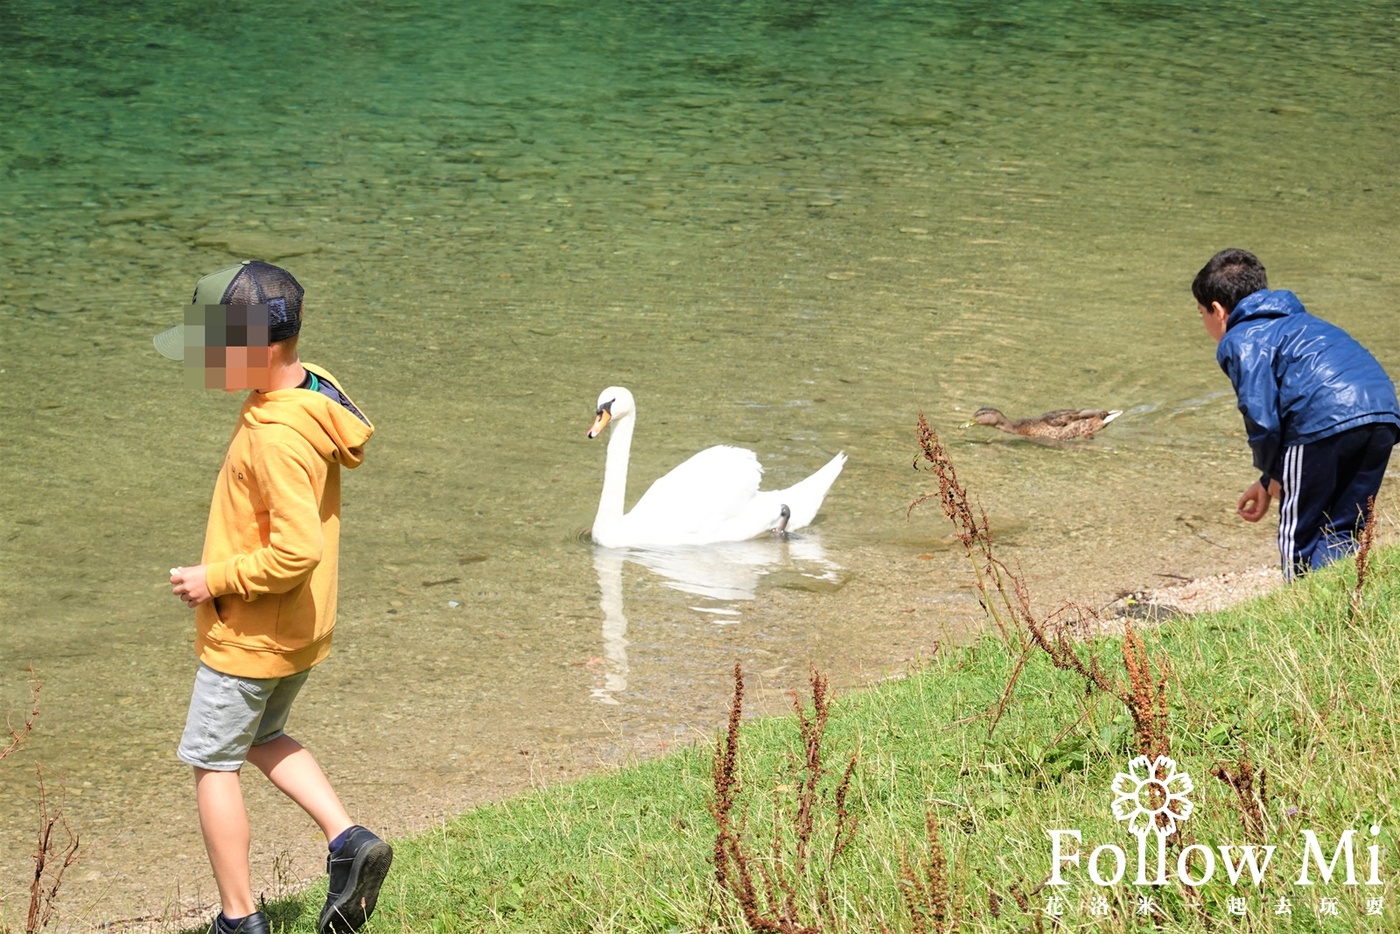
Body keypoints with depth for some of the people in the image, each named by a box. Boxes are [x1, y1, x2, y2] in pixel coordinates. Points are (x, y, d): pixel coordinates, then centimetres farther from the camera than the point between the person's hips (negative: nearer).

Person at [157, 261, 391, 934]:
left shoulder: (277, 438, -30)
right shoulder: (312, 390, 0)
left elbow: (296, 551, -35)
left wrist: (214, 580, -22)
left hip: (250, 633, -10)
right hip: (302, 627, 10)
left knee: (212, 762, 6)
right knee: (262, 738, 28)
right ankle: (348, 841, 14)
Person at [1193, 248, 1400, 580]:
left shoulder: (1240, 340, 8)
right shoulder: (1298, 323, 35)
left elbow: (1261, 416, -2)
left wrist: (1271, 474, 15)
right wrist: (1270, 480, 36)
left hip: (1326, 421, -7)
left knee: (1299, 538, 9)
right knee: (1344, 535, 15)